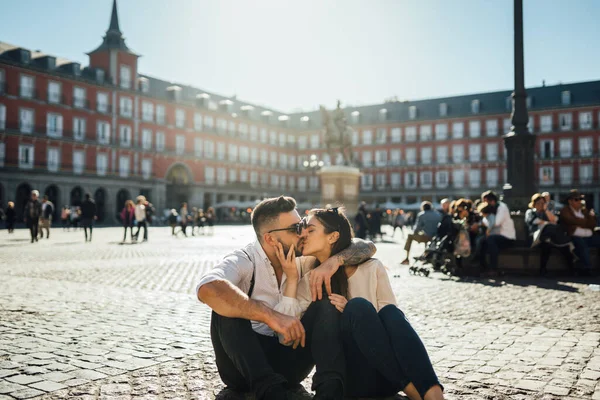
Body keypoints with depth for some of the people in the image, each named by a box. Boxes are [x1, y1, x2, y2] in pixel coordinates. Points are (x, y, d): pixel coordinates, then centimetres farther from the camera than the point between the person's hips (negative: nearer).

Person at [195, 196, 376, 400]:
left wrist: (335, 259, -21)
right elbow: (207, 289, -39)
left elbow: (367, 247, 1)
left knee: (326, 294, -15)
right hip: (244, 367, -4)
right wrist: (271, 316, -46)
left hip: (290, 360, 4)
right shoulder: (245, 260, -16)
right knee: (227, 305, -30)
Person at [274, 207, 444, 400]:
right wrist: (291, 279, -8)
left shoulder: (372, 268, 4)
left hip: (388, 374, 1)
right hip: (351, 375, -1)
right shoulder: (309, 281, 5)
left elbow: (391, 317, 0)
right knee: (359, 306, -26)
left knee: (390, 312, -28)